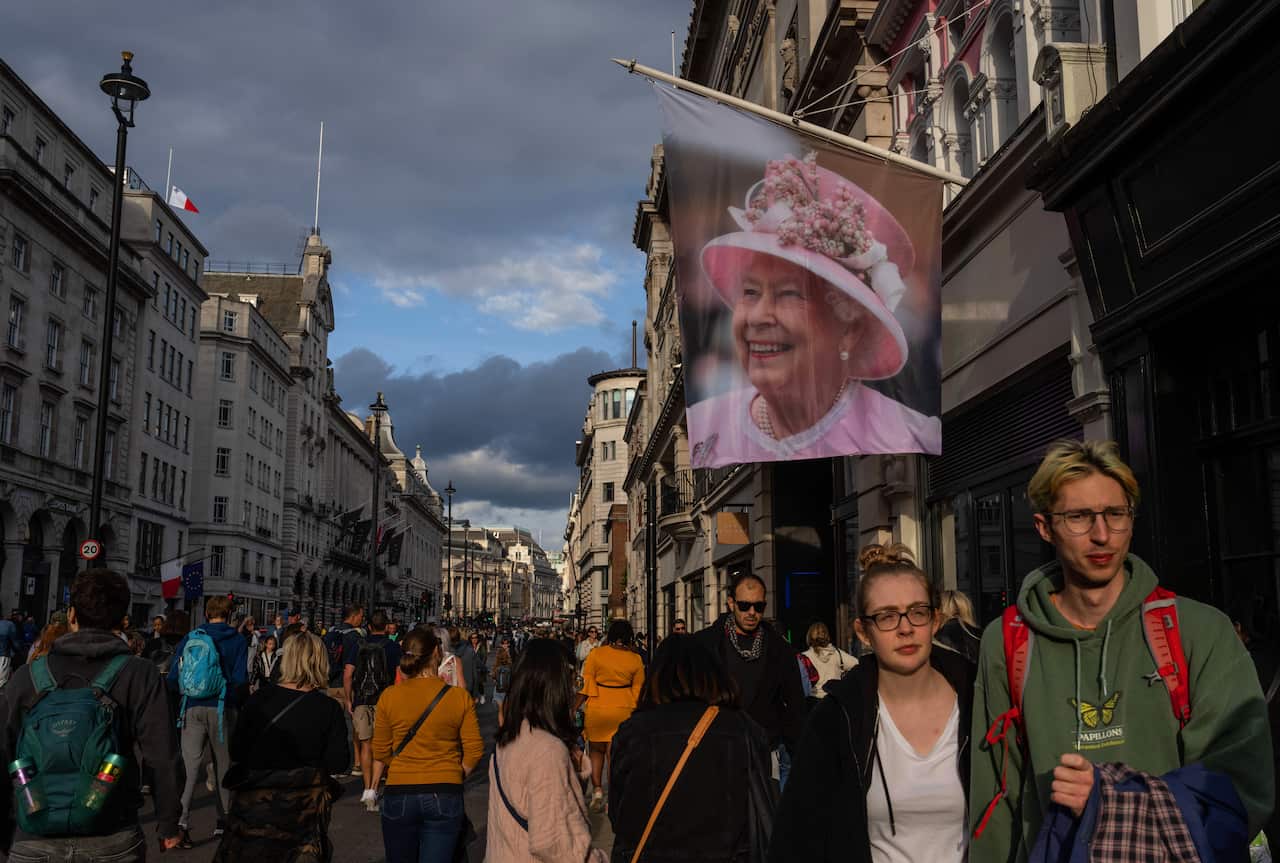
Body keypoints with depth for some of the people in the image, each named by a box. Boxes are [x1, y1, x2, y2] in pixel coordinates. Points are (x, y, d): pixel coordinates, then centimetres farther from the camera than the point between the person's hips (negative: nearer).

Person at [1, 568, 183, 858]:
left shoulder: (28, 675, 1)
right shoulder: (138, 674, -3)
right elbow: (161, 757, -7)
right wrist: (168, 824, 5)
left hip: (34, 844, 0)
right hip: (112, 842, 0)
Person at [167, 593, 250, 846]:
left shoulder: (190, 638, 5)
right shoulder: (236, 640, -2)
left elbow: (173, 676, 4)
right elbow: (240, 680, -7)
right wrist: (237, 702, 9)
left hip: (192, 709, 2)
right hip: (222, 710, -1)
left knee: (190, 765, 1)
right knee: (223, 765, 11)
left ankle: (181, 820, -14)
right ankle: (223, 821, 19)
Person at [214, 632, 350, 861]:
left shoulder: (259, 698, -9)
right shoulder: (330, 709, -12)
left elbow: (236, 752, -3)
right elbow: (338, 763, -10)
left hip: (254, 802, 2)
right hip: (304, 806, -1)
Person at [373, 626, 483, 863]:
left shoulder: (389, 696, -5)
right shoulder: (459, 696, -8)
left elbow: (381, 751, 2)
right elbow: (475, 750, -5)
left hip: (399, 794, 1)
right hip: (445, 797, -1)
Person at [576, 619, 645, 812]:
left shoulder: (596, 654, -6)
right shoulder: (635, 659, 0)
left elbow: (586, 687, -6)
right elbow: (638, 690, 6)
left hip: (597, 709, -1)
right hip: (623, 709, 1)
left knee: (597, 750, 17)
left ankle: (597, 790, 7)